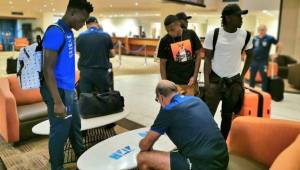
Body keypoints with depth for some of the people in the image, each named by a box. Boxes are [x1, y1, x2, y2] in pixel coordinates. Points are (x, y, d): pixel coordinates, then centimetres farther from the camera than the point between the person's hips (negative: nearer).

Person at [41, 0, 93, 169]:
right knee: (60, 132, 6)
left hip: (69, 90, 9)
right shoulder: (56, 32, -17)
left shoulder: (69, 32, 11)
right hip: (59, 91, -9)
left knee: (75, 127, 23)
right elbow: (48, 69, -21)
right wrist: (57, 102, -23)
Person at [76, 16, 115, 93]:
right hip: (102, 72, 0)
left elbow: (80, 54, 5)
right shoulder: (106, 36, -1)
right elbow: (112, 54, 4)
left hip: (85, 72, 1)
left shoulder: (80, 36, -1)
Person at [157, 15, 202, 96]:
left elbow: (198, 54, 5)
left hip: (190, 81, 2)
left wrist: (195, 76, 0)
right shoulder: (165, 41, -6)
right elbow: (163, 63, 0)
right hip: (174, 83, -2)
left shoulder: (191, 34, -3)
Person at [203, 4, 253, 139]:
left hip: (234, 82, 3)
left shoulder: (245, 35, -1)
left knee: (227, 115, 11)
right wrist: (206, 82, -12)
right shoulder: (213, 34, -9)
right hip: (215, 80, -2)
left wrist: (242, 76, 11)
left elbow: (250, 55, 14)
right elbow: (207, 59, -6)